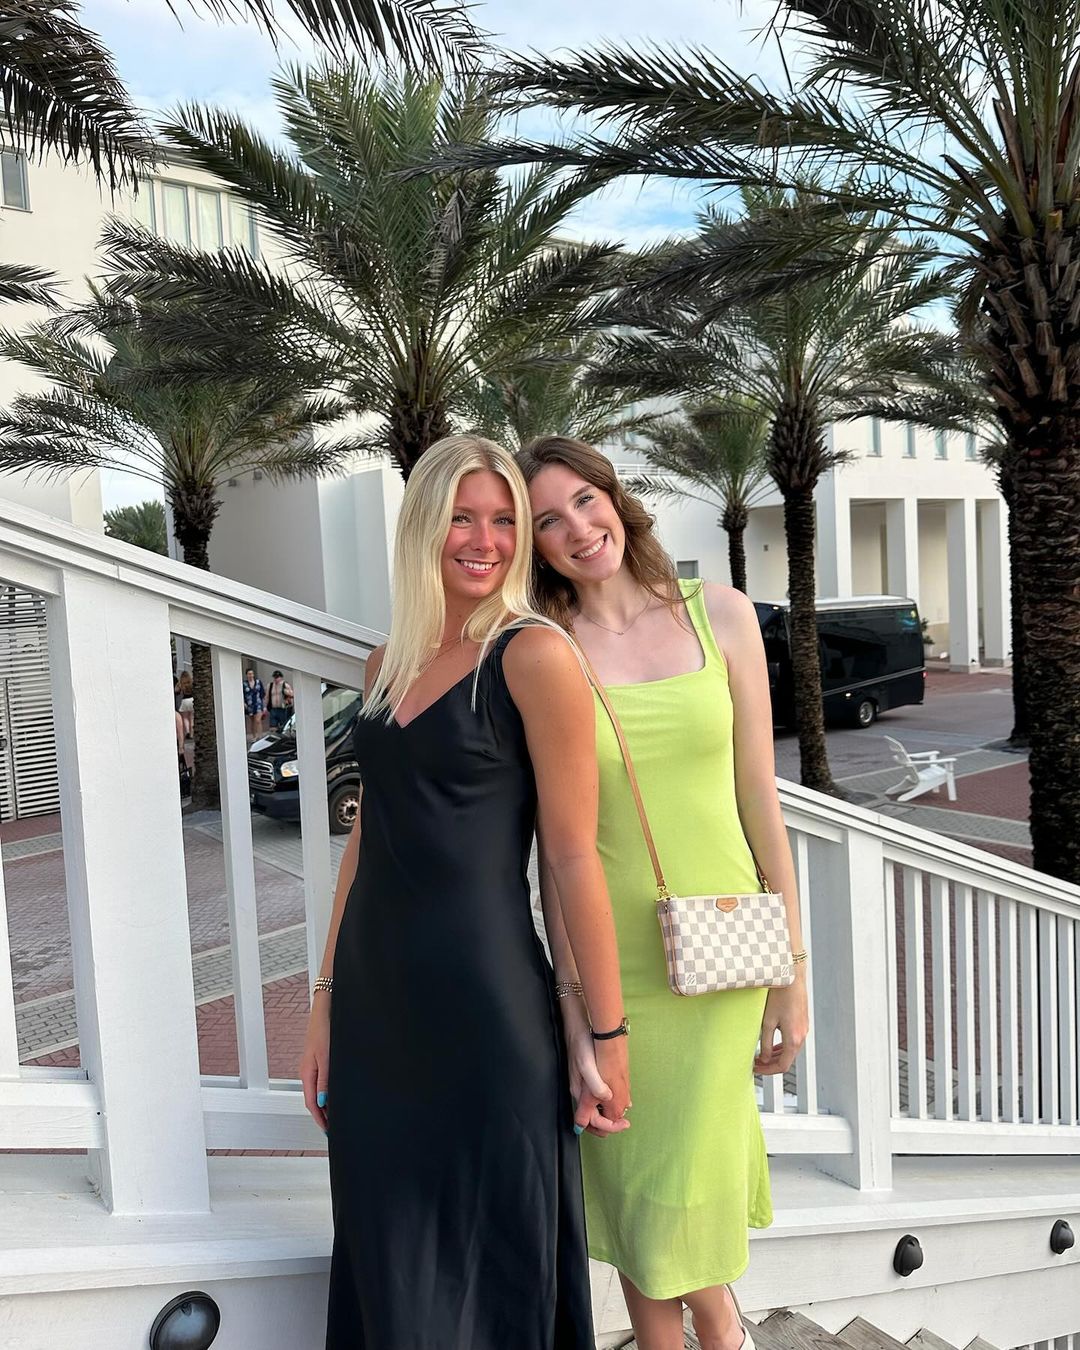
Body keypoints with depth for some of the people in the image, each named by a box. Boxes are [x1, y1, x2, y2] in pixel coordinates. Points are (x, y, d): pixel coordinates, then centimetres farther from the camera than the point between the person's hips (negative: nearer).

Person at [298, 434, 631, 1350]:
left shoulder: (535, 655, -11)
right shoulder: (390, 662, 8)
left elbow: (574, 858, -11)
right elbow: (369, 837, 12)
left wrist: (608, 1033, -8)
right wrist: (329, 997, 14)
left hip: (487, 1004, -5)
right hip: (375, 1000, 6)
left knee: (496, 1272, 12)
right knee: (388, 1263, 19)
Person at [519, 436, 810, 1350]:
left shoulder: (721, 614, -1)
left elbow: (760, 800, 1)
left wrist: (794, 968, 2)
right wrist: (574, 1015, -6)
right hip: (611, 957, 0)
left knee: (684, 1183, 5)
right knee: (636, 1185, 13)